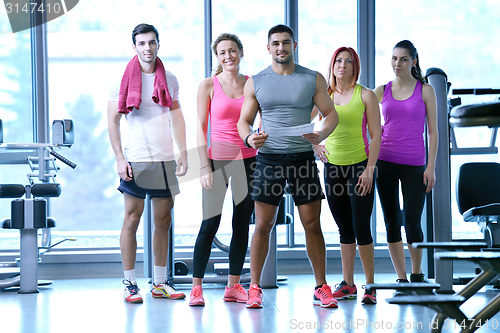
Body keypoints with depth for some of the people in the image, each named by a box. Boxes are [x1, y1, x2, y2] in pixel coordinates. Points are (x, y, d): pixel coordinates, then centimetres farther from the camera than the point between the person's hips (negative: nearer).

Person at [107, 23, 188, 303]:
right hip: (135, 160, -4)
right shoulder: (123, 79, -1)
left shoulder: (170, 80, 10)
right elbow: (113, 120, -3)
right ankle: (130, 284, 3)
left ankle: (160, 283, 15)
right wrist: (120, 159, -10)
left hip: (165, 160, 4)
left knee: (163, 221, 7)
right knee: (132, 220, -2)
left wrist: (184, 153, 7)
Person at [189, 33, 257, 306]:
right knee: (209, 224, -6)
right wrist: (204, 167, -9)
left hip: (247, 160, 3)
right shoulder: (208, 85, 0)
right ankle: (196, 287, 1)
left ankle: (233, 286, 15)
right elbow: (201, 129, -2)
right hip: (217, 160, -3)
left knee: (242, 225, 6)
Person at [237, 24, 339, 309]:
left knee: (313, 224, 0)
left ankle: (322, 288, 8)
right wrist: (249, 138, -13)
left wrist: (321, 134, -15)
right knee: (263, 226, -2)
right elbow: (244, 120, 9)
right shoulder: (256, 82, 8)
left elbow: (331, 114, 6)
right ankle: (255, 288, 6)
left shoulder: (313, 79, 6)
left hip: (302, 157, 0)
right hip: (268, 157, 0)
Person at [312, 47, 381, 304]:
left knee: (361, 228, -6)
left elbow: (375, 136, -5)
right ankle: (348, 285, 15)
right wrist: (315, 146, 8)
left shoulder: (365, 95, -2)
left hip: (360, 166, -4)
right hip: (333, 167, 4)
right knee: (344, 229, 9)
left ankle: (370, 286, 2)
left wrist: (370, 169, -12)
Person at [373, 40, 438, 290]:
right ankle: (401, 279, 13)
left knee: (412, 223, -7)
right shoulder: (382, 91, 8)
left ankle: (417, 275, 14)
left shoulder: (425, 90, 3)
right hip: (385, 161, 2)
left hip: (413, 164, -2)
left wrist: (431, 167, -4)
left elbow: (432, 131, 2)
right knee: (392, 222, 3)